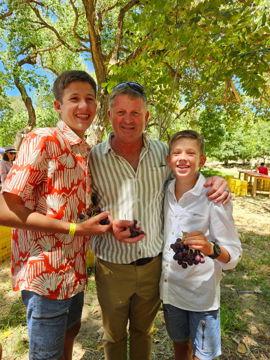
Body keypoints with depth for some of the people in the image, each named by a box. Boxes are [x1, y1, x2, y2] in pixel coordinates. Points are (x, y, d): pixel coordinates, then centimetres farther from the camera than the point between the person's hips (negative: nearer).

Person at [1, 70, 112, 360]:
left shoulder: (85, 151, 7)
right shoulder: (42, 140, -16)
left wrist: (105, 223, 0)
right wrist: (76, 228, -24)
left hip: (75, 270, 7)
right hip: (46, 274, -7)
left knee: (69, 334, 28)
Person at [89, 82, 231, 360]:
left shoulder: (162, 151, -4)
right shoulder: (93, 157, -11)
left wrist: (216, 182, -11)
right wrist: (109, 226, -23)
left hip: (153, 264, 2)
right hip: (112, 266, -1)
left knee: (143, 330, 28)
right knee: (114, 335, 24)